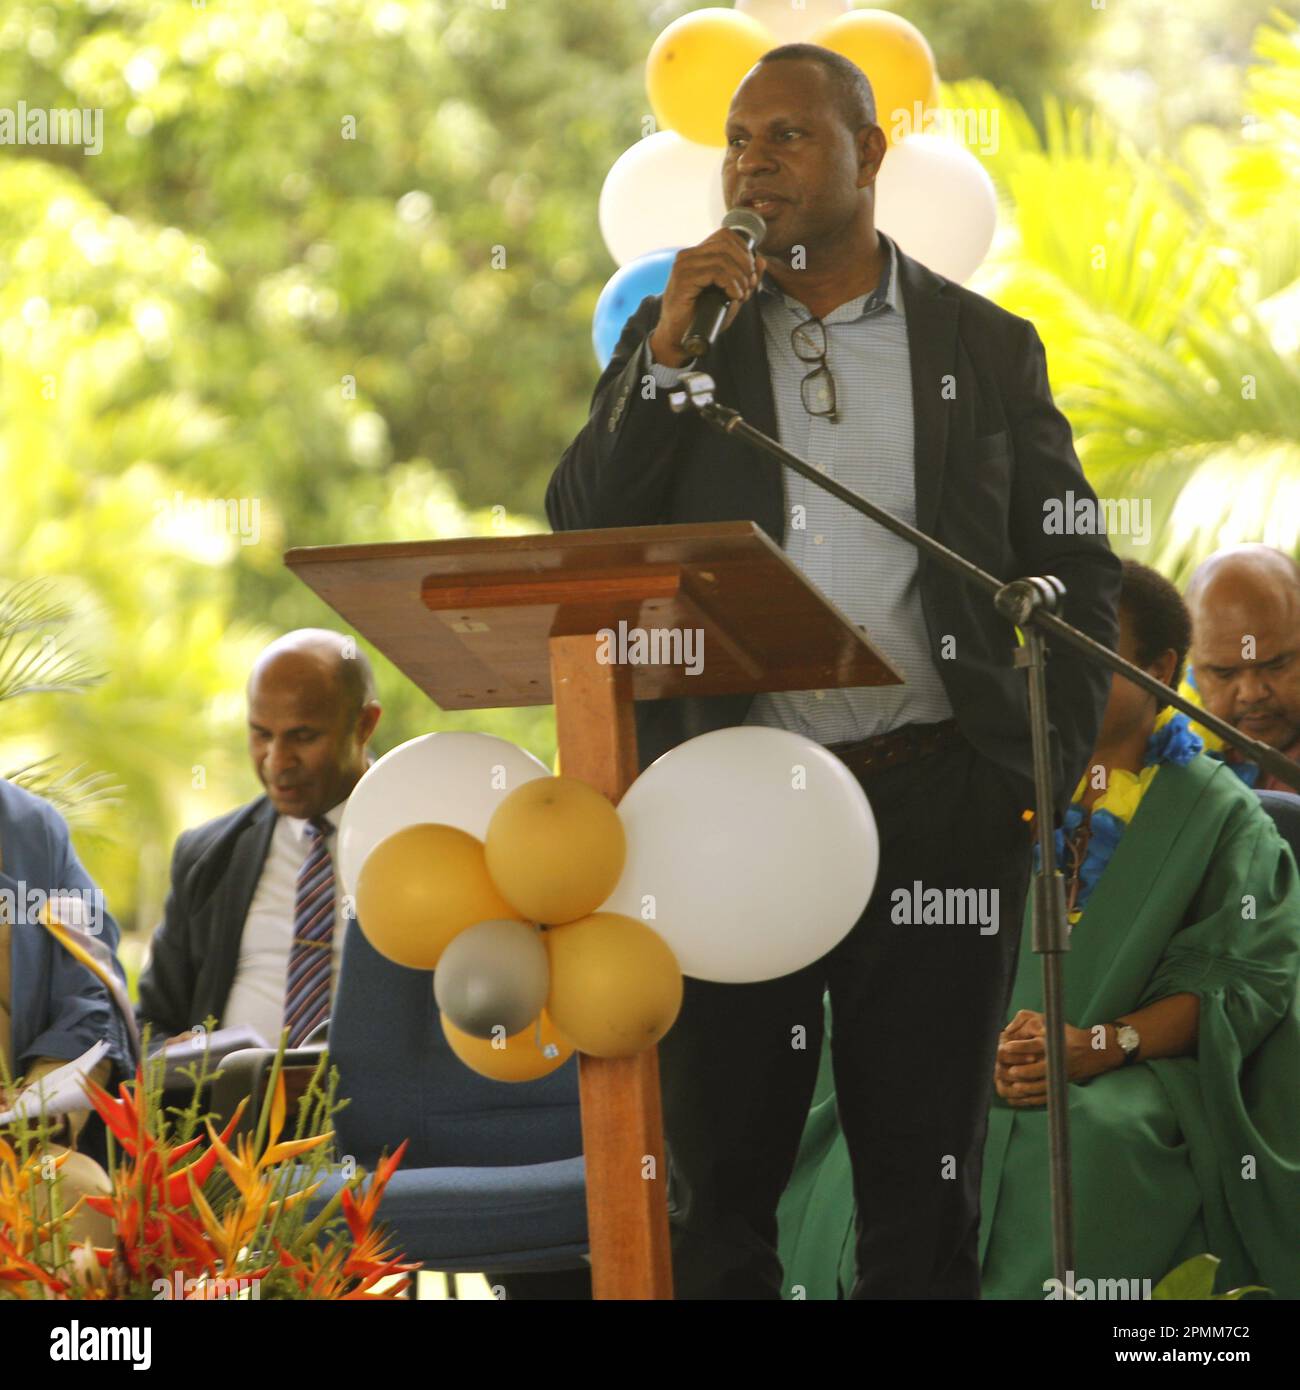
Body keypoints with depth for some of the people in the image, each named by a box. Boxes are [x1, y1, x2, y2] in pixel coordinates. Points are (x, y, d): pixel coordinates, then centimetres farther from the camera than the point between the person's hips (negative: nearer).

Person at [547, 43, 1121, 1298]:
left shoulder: (987, 347, 8)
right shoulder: (676, 336, 10)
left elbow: (1076, 572, 9)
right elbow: (580, 538, 0)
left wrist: (1050, 765, -2)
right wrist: (670, 348, -9)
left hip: (934, 804, 0)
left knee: (923, 1180, 4)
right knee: (716, 1179, 3)